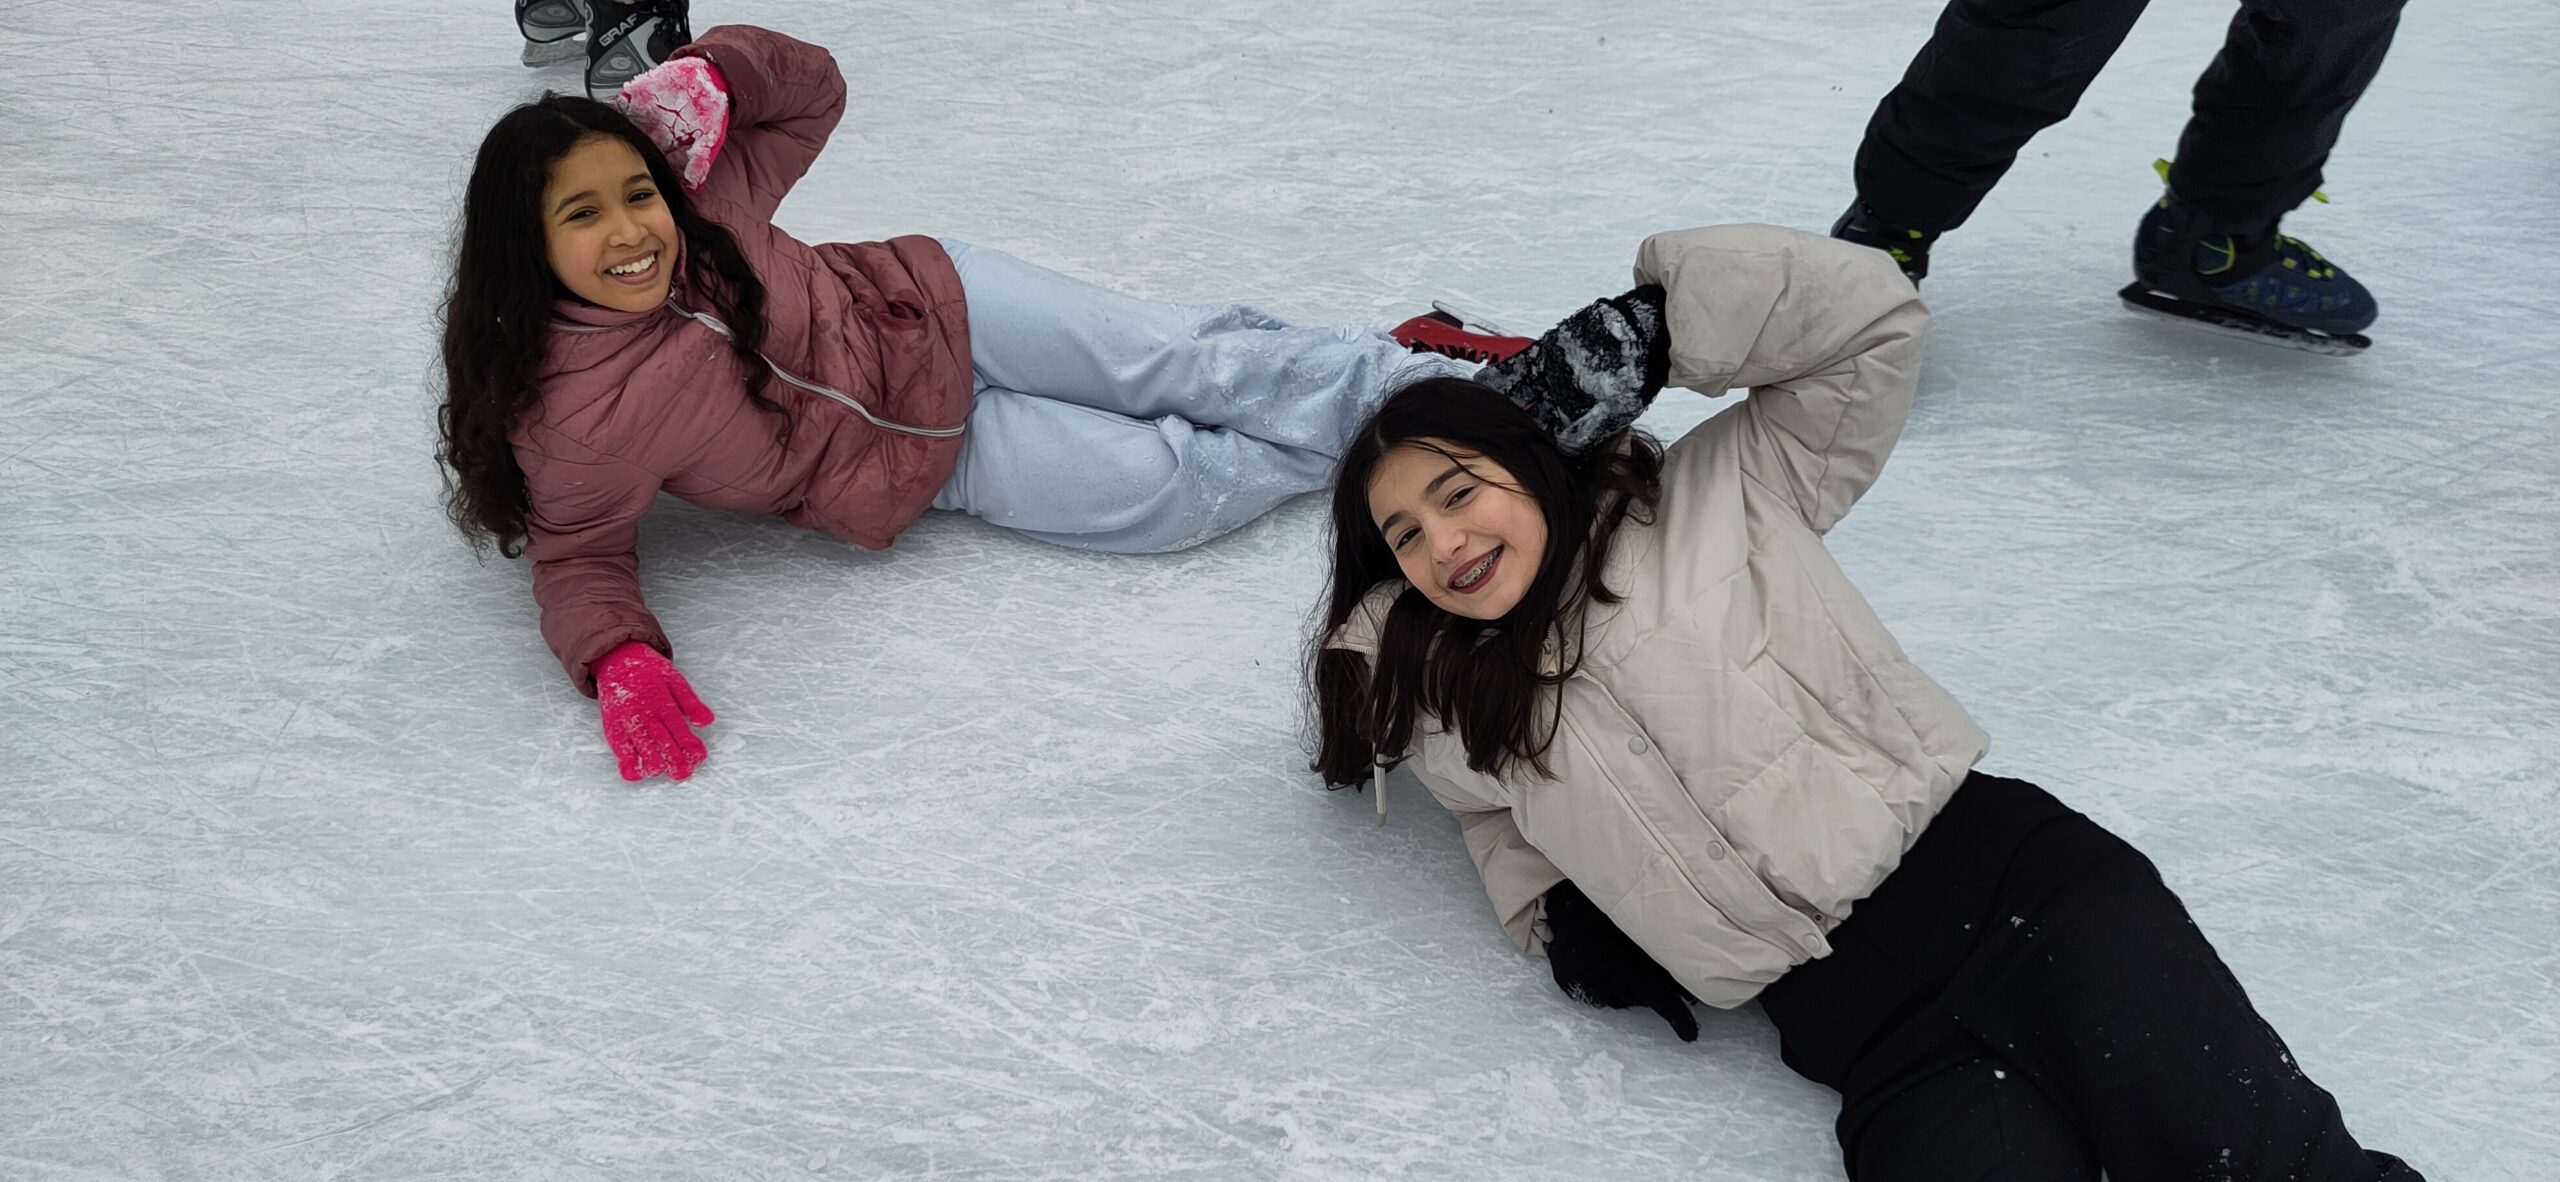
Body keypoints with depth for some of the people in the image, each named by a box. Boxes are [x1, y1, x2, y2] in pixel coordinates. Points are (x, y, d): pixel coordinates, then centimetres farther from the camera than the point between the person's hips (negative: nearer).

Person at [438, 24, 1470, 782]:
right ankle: (1356, 426, 16)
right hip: (924, 455, -2)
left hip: (929, 305, 3)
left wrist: (712, 71, -24)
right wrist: (618, 660, -34)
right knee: (1182, 490, -7)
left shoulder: (699, 199, -15)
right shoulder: (569, 418, -25)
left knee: (1178, 362, -2)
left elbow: (811, 87, -3)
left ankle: (1413, 373, 18)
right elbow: (580, 558, -13)